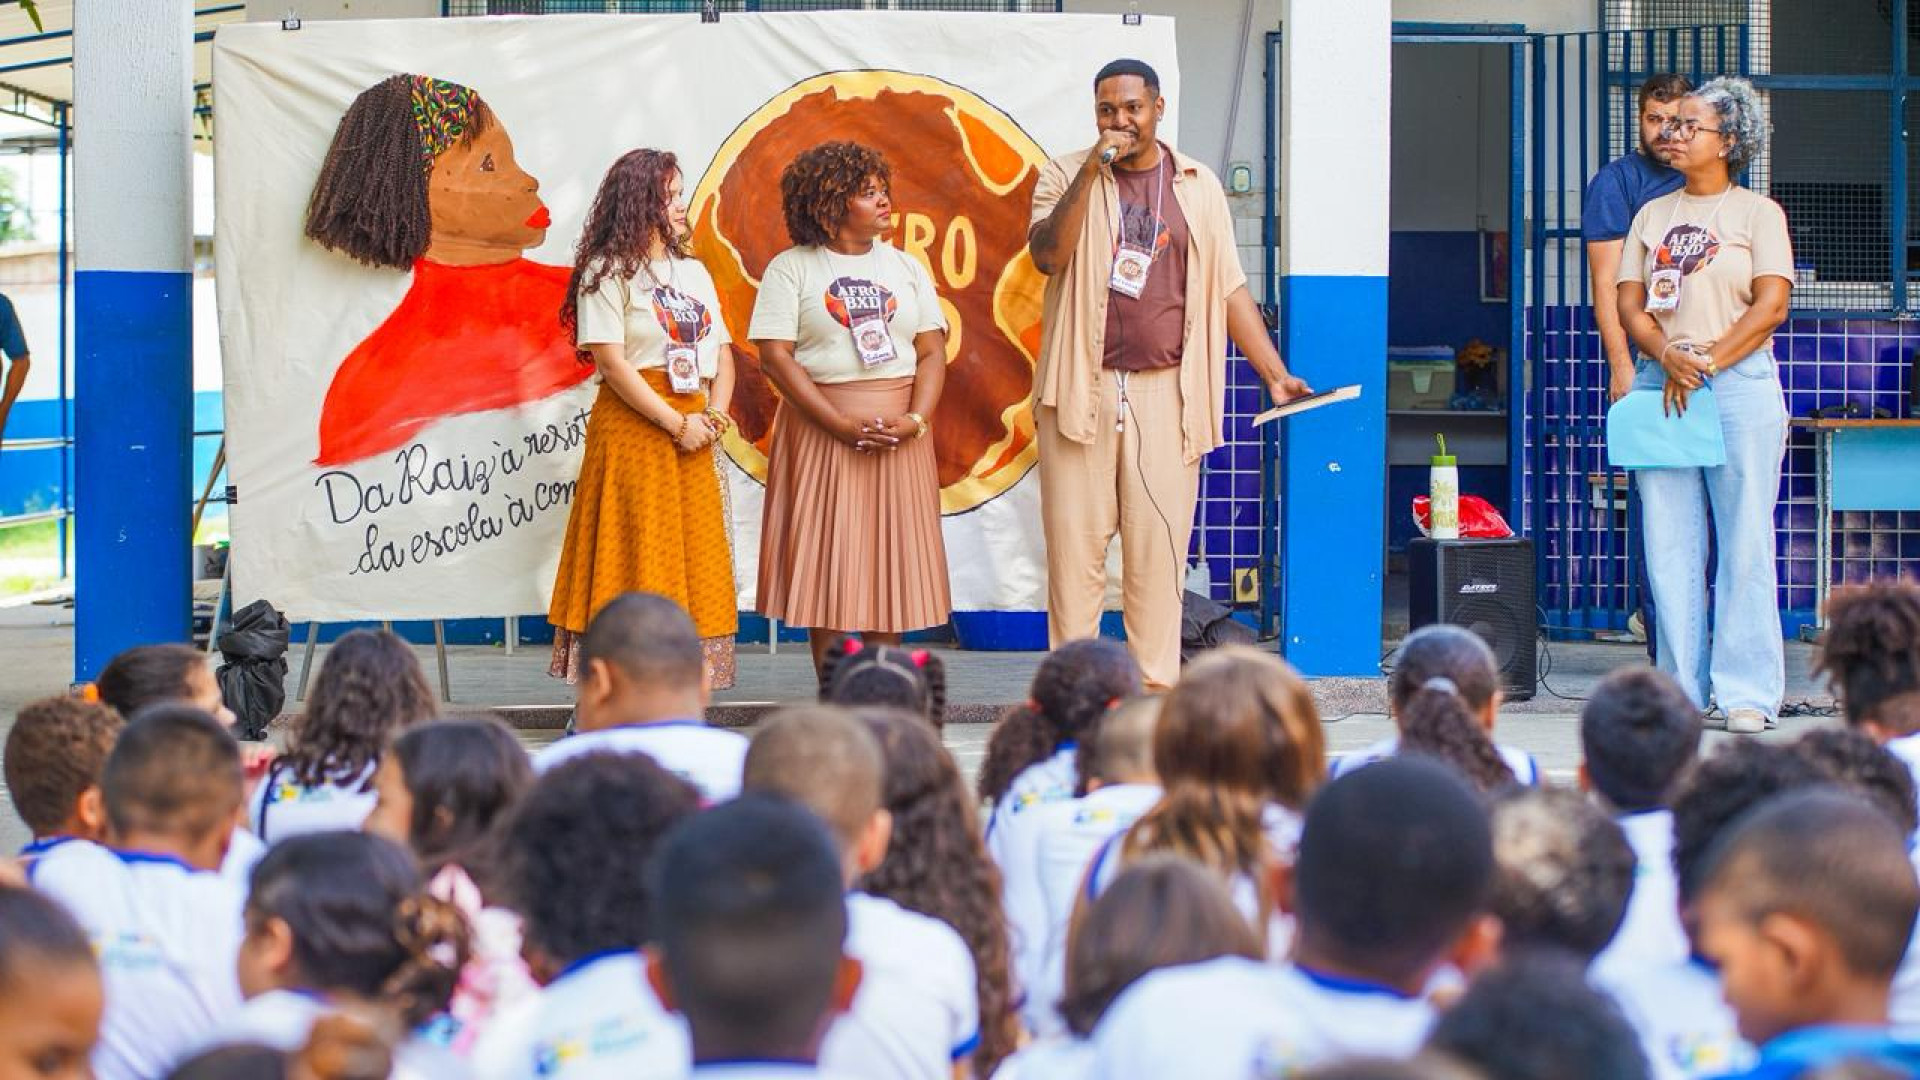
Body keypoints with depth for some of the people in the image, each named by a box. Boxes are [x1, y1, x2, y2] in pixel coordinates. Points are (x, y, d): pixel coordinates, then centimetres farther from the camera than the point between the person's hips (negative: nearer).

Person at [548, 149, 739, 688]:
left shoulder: (693, 271, 17)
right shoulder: (608, 272, -3)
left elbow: (722, 353, 14)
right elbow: (610, 361, -12)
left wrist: (713, 417, -5)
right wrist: (676, 423, -14)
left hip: (693, 434, 6)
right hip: (632, 427, -6)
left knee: (696, 558, 4)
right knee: (637, 562, -7)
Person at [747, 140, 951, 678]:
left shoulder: (905, 267, 13)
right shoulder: (791, 268, 0)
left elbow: (933, 351, 8)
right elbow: (775, 355, -8)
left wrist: (915, 420, -11)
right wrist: (842, 425, -16)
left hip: (899, 436, 3)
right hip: (821, 429, -3)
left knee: (890, 567, 2)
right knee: (827, 571, -3)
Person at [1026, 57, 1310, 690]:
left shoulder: (1198, 187, 12)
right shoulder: (1066, 176, 7)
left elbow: (1230, 289, 11)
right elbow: (1047, 256, -9)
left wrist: (1275, 373, 4)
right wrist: (1091, 172, -15)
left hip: (1165, 393, 1)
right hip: (1080, 389, -1)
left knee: (1158, 545, -2)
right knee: (1075, 543, -1)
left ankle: (1155, 687, 2)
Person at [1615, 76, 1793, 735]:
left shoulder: (1758, 213, 5)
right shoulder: (1652, 216, 16)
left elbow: (1771, 305, -4)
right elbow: (1629, 305, 9)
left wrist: (1708, 362, -13)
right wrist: (1669, 358, -9)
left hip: (1740, 384, -4)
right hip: (1660, 385, 4)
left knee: (1744, 542, -6)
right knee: (1668, 543, 1)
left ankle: (1746, 693, -4)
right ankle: (1680, 688, 5)